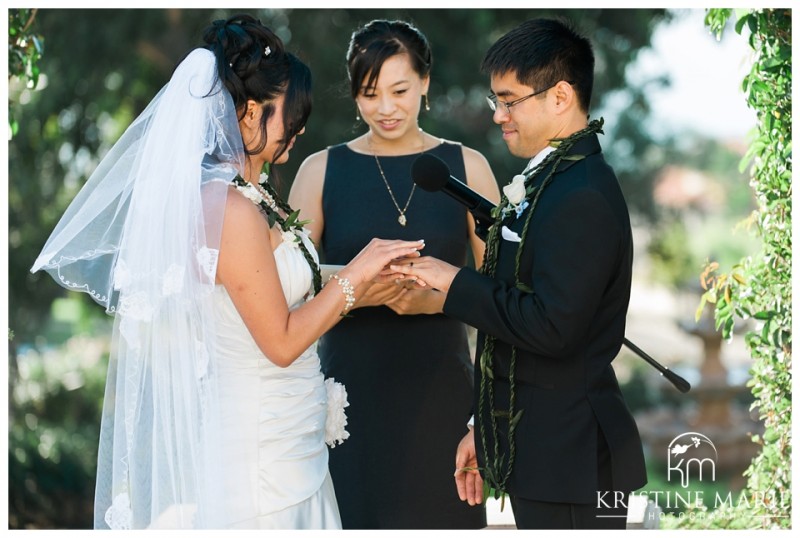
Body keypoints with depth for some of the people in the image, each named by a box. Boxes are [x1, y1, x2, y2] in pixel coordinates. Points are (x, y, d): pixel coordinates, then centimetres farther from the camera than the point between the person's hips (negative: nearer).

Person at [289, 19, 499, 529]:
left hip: (440, 387, 0)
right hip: (352, 386, 0)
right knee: (357, 513, -1)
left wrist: (434, 296, -16)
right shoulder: (322, 170, 4)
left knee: (440, 513, 1)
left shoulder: (466, 166, 5)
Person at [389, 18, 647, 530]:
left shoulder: (582, 197, -19)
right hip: (539, 447, 9)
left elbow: (551, 328, -25)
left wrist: (456, 283, -14)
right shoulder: (548, 181, 12)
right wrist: (488, 430, 20)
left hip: (570, 458, -9)